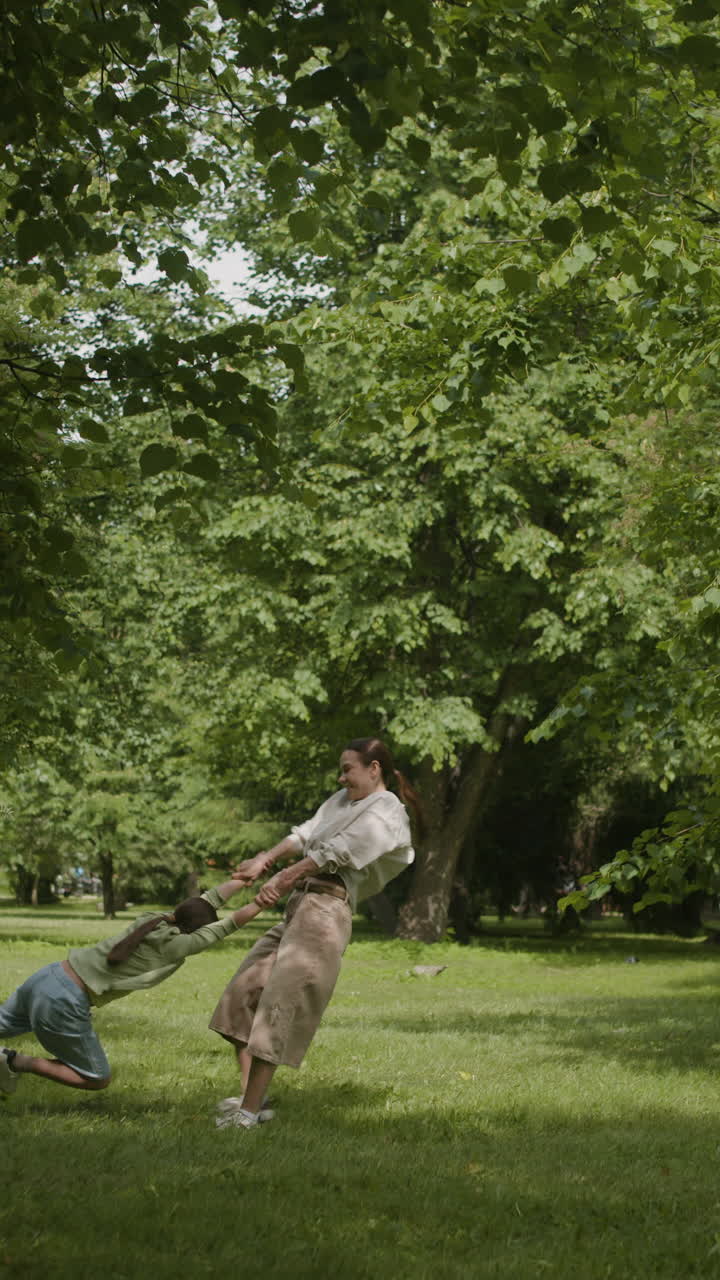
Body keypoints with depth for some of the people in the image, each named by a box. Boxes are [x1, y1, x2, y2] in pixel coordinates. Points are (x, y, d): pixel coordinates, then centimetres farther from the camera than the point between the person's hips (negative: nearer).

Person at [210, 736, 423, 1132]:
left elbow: (332, 855, -10)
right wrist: (265, 859, 3)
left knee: (278, 1002, -16)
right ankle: (251, 1096, 3)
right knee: (244, 990, 3)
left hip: (326, 908, -10)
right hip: (300, 905, 10)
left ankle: (249, 1111, -17)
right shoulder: (345, 799, 25)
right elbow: (305, 833, 17)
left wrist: (283, 879, -4)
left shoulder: (384, 814, -4)